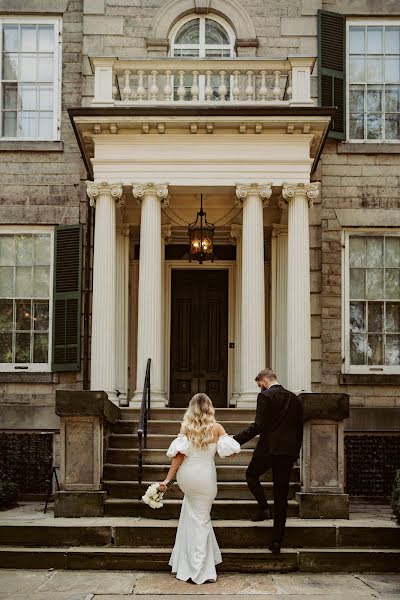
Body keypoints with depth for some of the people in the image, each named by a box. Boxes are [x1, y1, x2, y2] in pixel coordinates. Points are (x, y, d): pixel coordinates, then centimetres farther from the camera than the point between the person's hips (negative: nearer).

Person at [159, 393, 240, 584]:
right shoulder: (216, 428, -6)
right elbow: (231, 452, -7)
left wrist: (168, 479, -7)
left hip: (186, 476, 2)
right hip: (205, 477, -2)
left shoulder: (185, 427, -4)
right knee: (201, 519, 8)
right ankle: (199, 569, 9)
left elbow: (179, 455, -9)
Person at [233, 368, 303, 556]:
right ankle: (277, 541, 8)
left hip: (268, 449, -5)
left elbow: (258, 426, -16)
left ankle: (263, 507, 4)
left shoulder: (265, 396, -7)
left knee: (251, 475, 24)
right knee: (281, 498, 8)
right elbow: (299, 428, 14)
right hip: (288, 451, 5)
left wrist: (235, 440, -12)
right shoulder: (295, 398, 12)